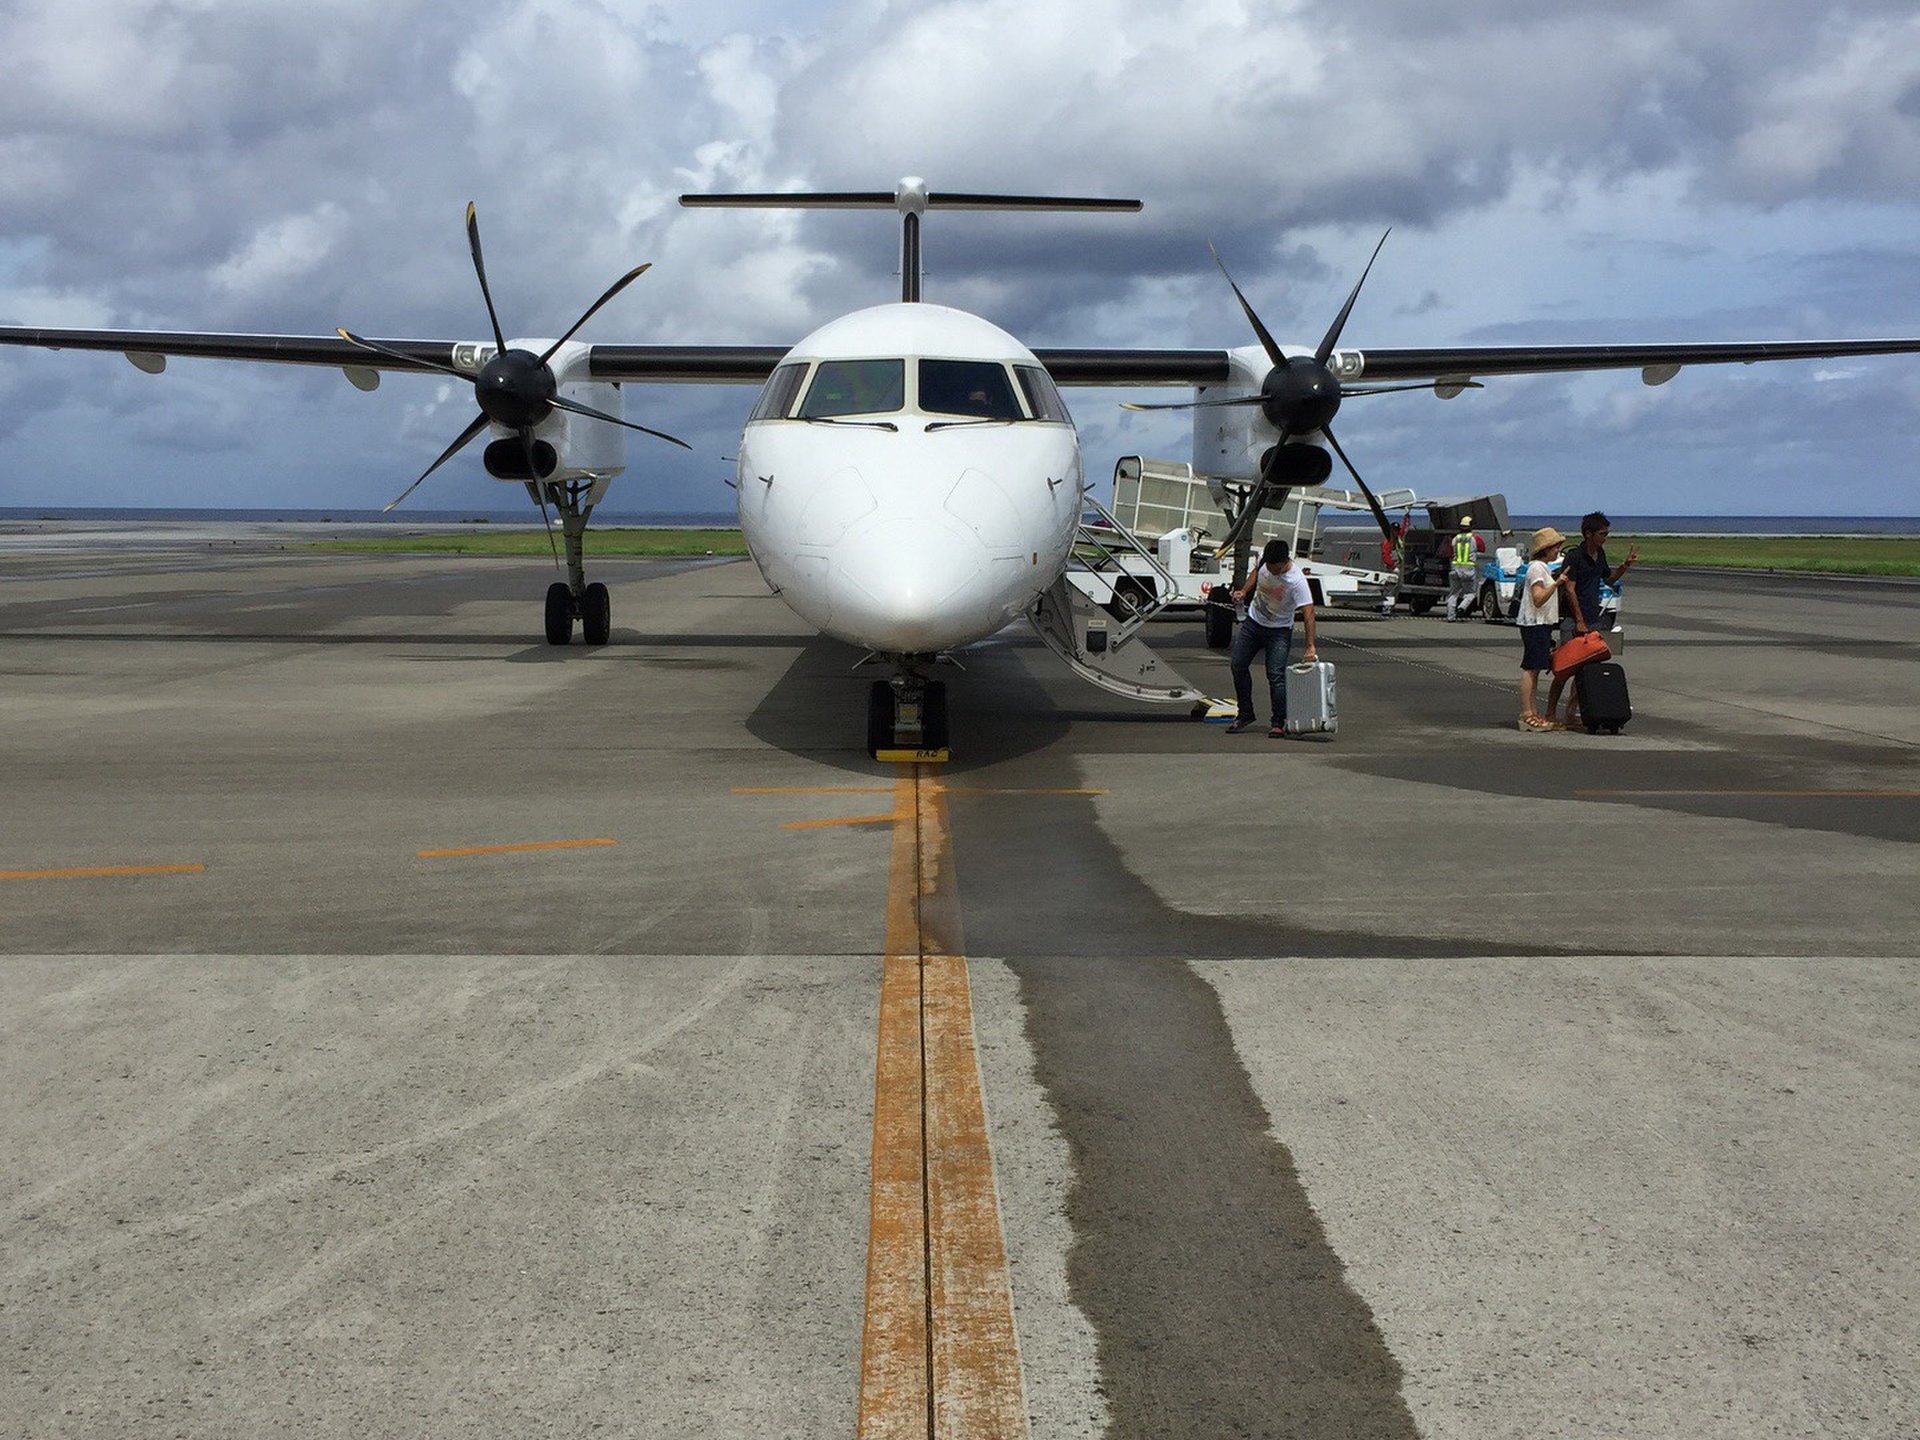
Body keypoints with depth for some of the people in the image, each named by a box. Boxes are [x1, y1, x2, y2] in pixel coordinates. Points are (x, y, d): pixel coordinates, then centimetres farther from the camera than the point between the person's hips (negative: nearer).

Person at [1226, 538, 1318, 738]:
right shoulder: (1264, 558, -14)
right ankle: (1245, 714, 21)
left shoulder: (1297, 581, -31)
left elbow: (1308, 612, -33)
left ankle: (1279, 724, -6)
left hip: (1279, 630, -6)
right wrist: (1244, 591, 2)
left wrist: (1310, 646, -40)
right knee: (1237, 665, 7)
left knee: (1276, 675, -14)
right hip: (1253, 622, 6)